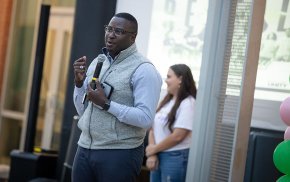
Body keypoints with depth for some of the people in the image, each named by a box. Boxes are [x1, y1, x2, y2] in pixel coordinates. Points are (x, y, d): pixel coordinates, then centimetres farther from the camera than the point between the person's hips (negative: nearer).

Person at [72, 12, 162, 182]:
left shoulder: (143, 70, -11)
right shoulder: (97, 61, 11)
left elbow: (145, 119, -20)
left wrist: (105, 104, -21)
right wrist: (79, 82, 0)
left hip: (119, 154, -6)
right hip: (85, 149, 6)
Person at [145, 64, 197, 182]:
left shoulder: (188, 104, -12)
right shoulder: (166, 101, 13)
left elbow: (177, 136, -19)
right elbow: (153, 128, 9)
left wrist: (153, 149, -9)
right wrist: (152, 154, -5)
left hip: (175, 157, -8)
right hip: (158, 155, 8)